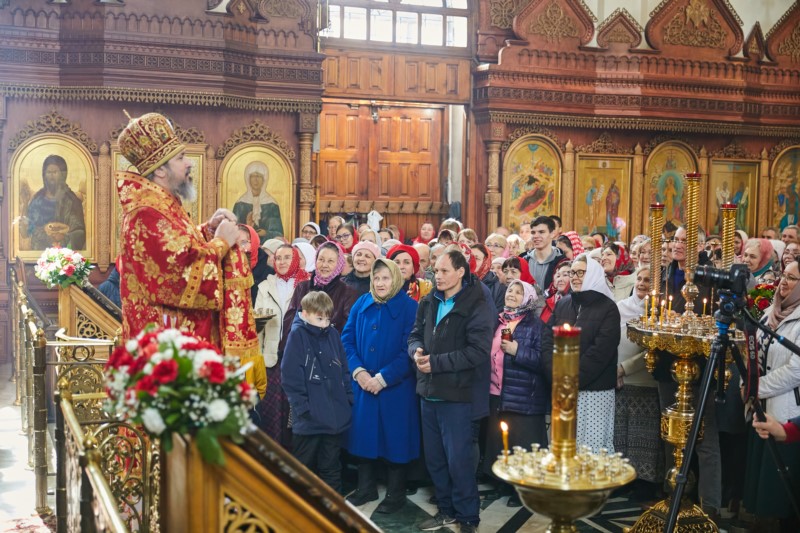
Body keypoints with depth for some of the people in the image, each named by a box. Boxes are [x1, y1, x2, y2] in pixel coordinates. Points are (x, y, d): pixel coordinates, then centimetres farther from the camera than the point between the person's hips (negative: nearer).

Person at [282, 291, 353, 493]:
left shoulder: (333, 334, 6)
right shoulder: (297, 335, -9)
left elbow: (344, 369, 12)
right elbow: (290, 374, -13)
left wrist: (349, 399, 4)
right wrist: (302, 406, -16)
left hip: (336, 414, 4)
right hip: (309, 417, -4)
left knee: (331, 467, 15)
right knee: (303, 465, 11)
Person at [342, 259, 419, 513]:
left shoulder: (409, 307, -9)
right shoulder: (361, 304, 4)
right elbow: (347, 339, 3)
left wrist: (382, 378, -17)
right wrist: (358, 371, -11)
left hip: (396, 386, -4)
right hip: (362, 384, 4)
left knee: (394, 437, 5)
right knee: (364, 434, 12)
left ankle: (396, 494, 20)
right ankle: (366, 488, 29)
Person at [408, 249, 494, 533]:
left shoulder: (477, 306, -12)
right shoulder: (428, 302, 9)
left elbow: (479, 351, -19)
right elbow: (415, 334, 16)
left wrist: (436, 362, -20)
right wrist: (417, 350, -9)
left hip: (456, 394, -7)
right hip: (428, 391, 7)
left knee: (458, 459, -1)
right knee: (434, 458, 15)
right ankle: (447, 510, 31)